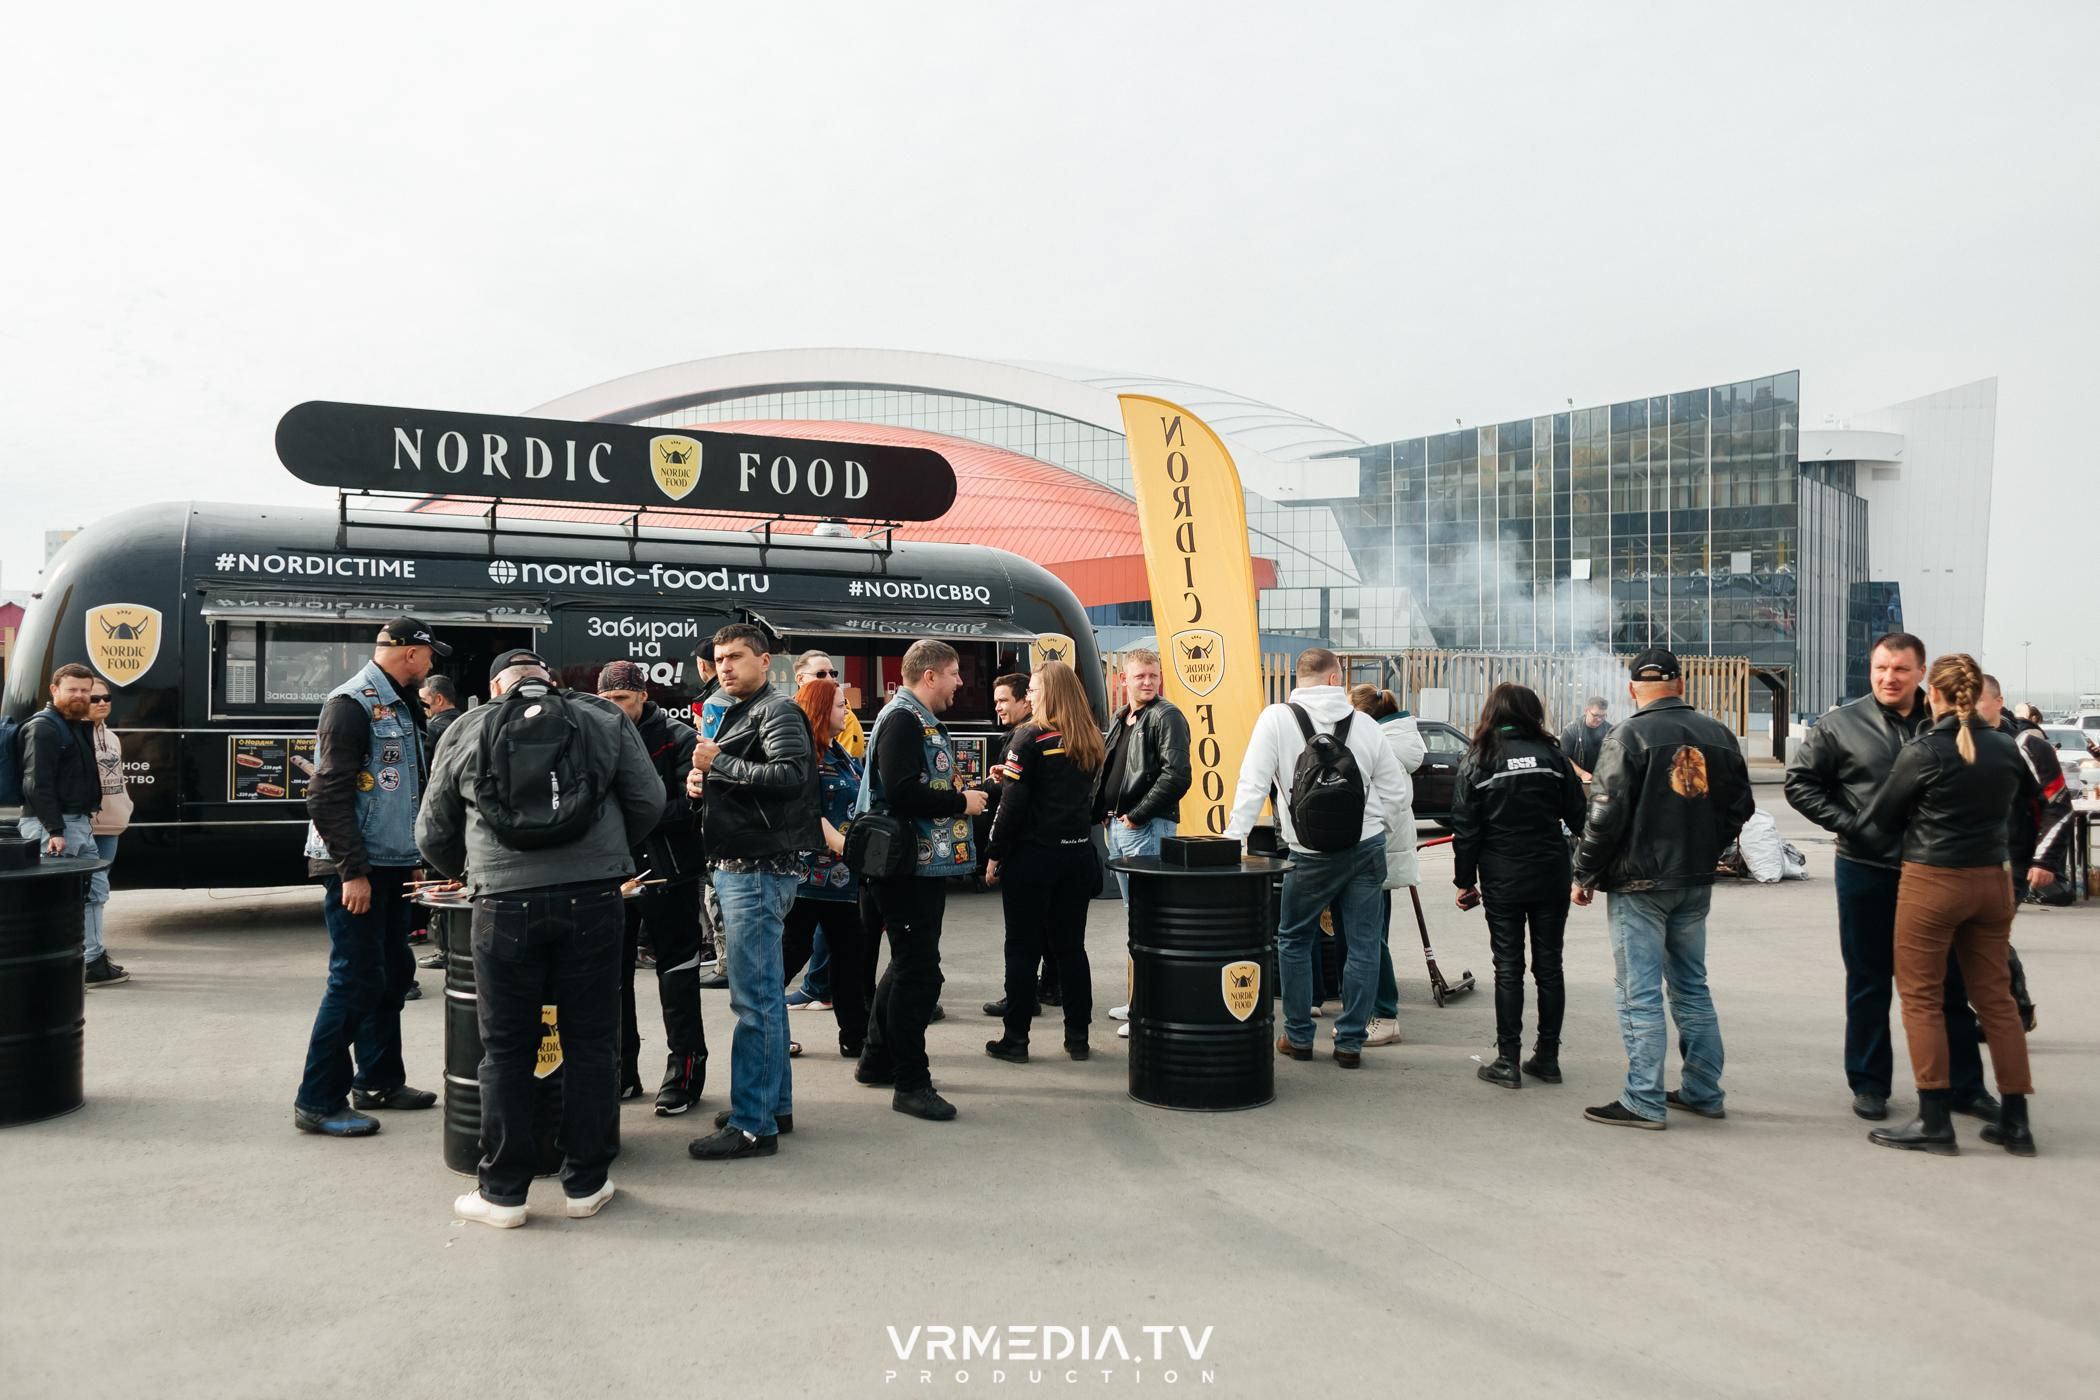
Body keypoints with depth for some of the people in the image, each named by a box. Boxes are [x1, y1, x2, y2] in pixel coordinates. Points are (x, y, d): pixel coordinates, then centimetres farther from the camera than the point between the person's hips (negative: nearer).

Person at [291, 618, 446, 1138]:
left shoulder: (399, 705, 15)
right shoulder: (352, 704, -14)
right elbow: (328, 796, -20)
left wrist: (413, 857, 20)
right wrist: (352, 871, -22)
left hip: (392, 867, 10)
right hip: (356, 870, -10)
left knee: (393, 974, 15)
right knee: (356, 981, -7)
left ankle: (377, 1081, 27)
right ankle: (317, 1102, 3)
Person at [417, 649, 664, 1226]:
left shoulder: (467, 731, 12)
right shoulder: (605, 719, 11)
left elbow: (432, 833, 17)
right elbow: (648, 802, 6)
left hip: (506, 904, 0)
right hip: (591, 898, 0)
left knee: (506, 1049, 9)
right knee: (590, 1042, 9)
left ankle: (502, 1191, 16)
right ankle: (585, 1184, 17)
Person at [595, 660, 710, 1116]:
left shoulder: (677, 738, -6)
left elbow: (690, 806, -13)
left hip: (667, 873, -5)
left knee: (677, 972, 3)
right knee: (613, 974, 11)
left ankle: (685, 1070, 12)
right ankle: (621, 1071, 24)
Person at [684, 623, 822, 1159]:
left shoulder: (777, 711, -9)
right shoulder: (735, 715, 21)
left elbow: (791, 774, -25)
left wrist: (720, 763, -19)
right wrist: (704, 784, 6)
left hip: (760, 869, -10)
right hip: (738, 869, 10)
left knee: (754, 999, -8)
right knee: (766, 994, 15)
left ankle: (753, 1125, -3)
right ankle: (775, 1105, 24)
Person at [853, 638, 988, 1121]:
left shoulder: (922, 720, 18)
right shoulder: (903, 719, -16)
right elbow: (902, 793, -27)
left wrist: (971, 791, 10)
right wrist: (961, 802, -16)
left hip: (922, 867, 11)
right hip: (910, 868, -11)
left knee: (908, 964, 20)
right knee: (919, 972, -6)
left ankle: (877, 1060, 32)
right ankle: (910, 1084, 2)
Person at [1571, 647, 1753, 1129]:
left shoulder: (1628, 736, -14)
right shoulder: (1717, 735, 5)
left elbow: (1606, 815, -16)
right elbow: (1740, 805, 12)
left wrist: (1584, 876, -6)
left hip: (1639, 884, -6)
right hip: (1696, 883, 6)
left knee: (1640, 995, -2)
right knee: (1692, 987, 17)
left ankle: (1644, 1102, 1)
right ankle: (1704, 1093, 23)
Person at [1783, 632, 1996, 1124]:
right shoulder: (1841, 724, -3)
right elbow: (1799, 782, 0)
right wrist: (1847, 822, -11)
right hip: (1867, 870, -1)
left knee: (1947, 981, 10)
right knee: (1869, 982, 8)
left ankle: (1965, 1084, 22)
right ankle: (1869, 1084, 19)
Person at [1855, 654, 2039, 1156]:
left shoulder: (1923, 752, -15)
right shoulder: (2005, 748, 1)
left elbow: (1880, 817, -5)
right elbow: (2028, 792, 23)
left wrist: (1851, 826, 15)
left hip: (1932, 882, -5)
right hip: (1991, 881, 5)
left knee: (1921, 998, 3)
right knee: (1996, 997, 12)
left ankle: (1934, 1121, 3)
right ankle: (2015, 1122, 17)